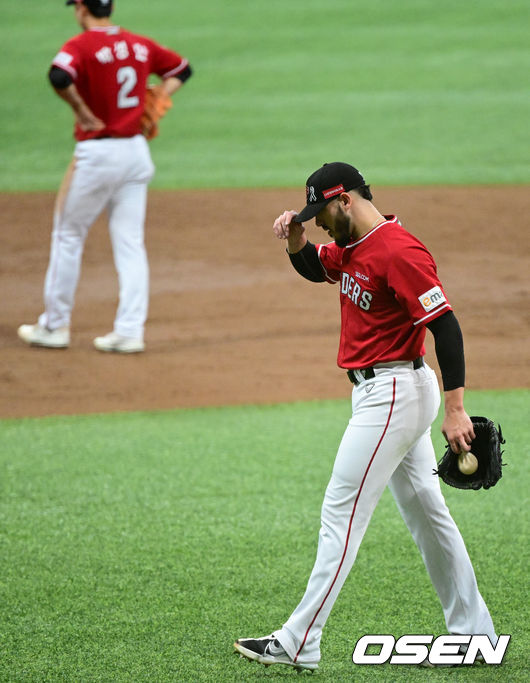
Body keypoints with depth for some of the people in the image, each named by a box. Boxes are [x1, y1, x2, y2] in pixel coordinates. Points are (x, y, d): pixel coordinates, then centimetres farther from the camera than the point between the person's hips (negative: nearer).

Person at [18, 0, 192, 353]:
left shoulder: (81, 46, -12)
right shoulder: (141, 45, 8)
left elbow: (60, 77, -33)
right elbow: (182, 69, 22)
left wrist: (83, 112, -19)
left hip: (97, 152, -5)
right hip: (137, 150, 5)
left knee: (68, 236, 9)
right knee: (130, 243, 6)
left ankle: (55, 326, 15)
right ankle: (130, 330, 1)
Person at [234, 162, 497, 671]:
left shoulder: (398, 252, -21)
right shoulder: (353, 247, 9)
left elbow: (445, 325, -24)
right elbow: (315, 267, 27)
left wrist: (455, 410, -27)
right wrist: (295, 240, 3)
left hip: (394, 394, -11)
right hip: (380, 394, 11)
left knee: (342, 513, -9)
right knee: (424, 511, 14)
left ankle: (298, 644, -8)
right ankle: (473, 635, 19)